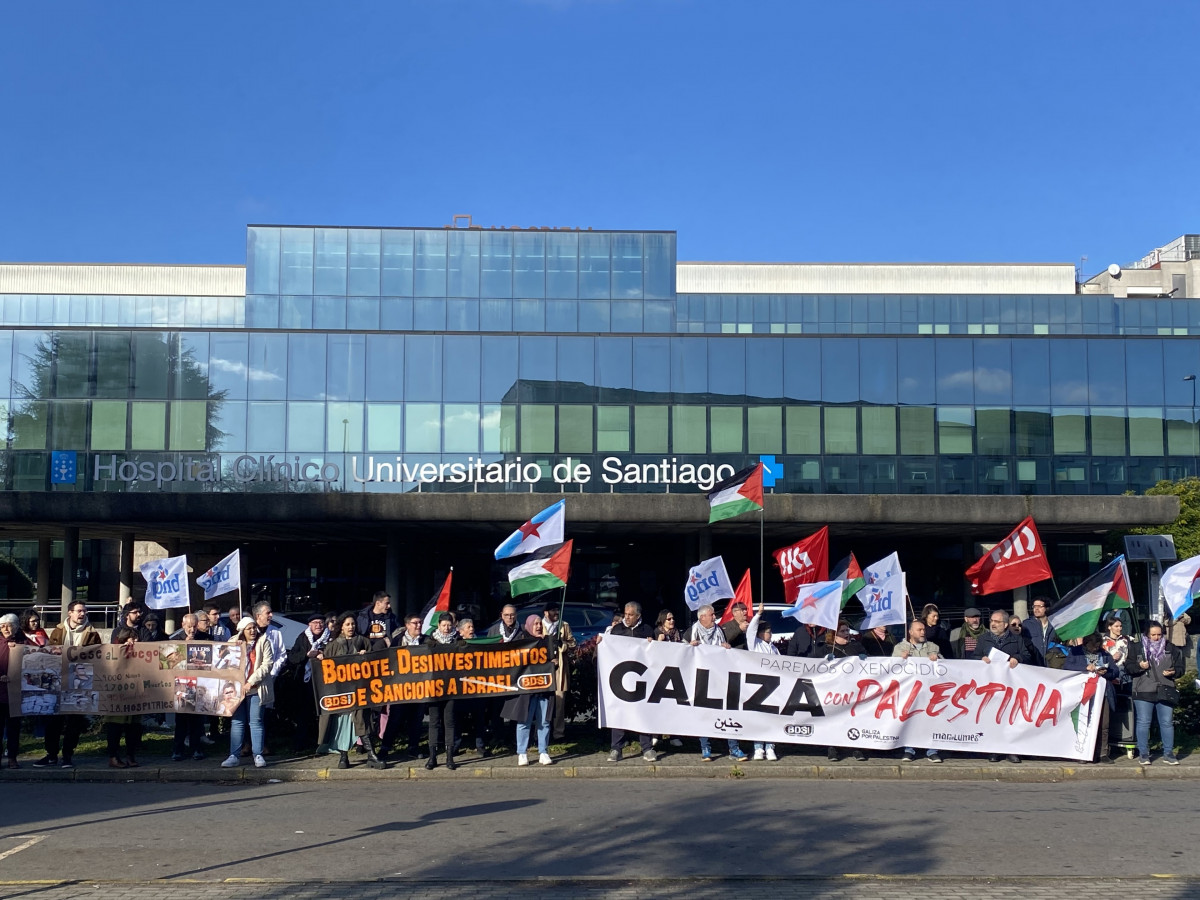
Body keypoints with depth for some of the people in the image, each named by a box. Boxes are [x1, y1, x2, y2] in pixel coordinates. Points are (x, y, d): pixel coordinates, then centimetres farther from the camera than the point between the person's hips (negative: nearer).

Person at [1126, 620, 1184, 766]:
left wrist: (1173, 672, -8)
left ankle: (1168, 754, 15)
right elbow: (1128, 667, 3)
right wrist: (1139, 666, -16)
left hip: (1165, 692, 2)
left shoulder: (1171, 648, 9)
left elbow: (1180, 667, 13)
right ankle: (1143, 754, 10)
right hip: (1143, 692, -2)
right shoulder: (1136, 647, 4)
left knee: (1167, 722, 5)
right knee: (1143, 723, 1)